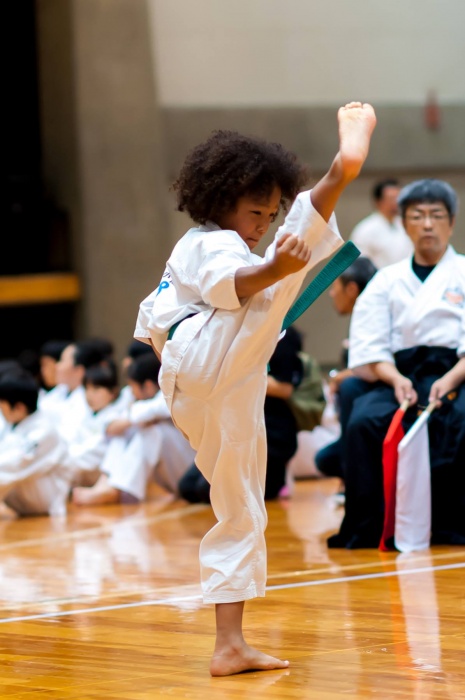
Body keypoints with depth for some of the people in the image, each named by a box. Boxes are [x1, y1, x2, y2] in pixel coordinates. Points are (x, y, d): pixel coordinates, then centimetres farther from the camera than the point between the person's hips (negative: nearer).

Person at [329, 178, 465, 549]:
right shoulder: (387, 281, 17)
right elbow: (371, 349, 8)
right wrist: (396, 379, -13)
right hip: (398, 376, 2)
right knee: (364, 421, -30)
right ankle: (366, 529, -25)